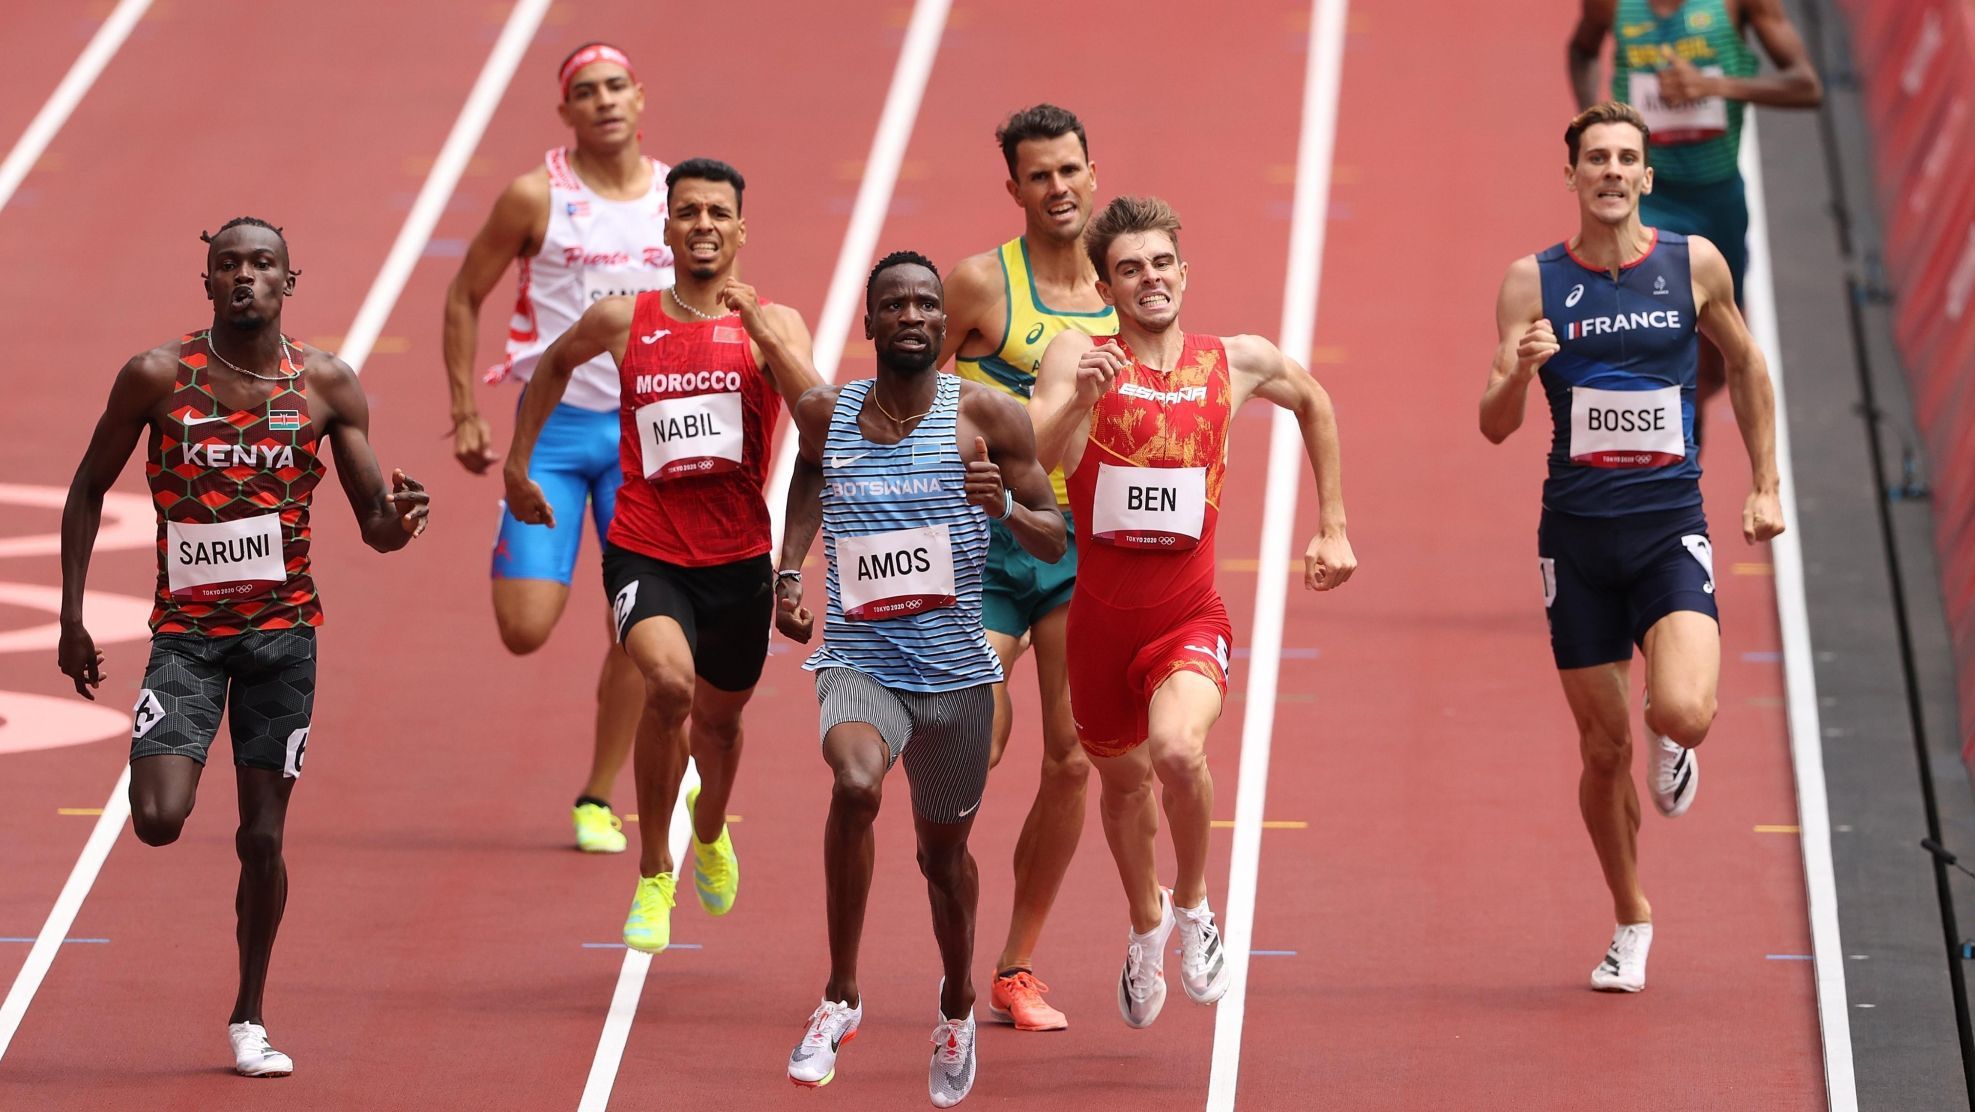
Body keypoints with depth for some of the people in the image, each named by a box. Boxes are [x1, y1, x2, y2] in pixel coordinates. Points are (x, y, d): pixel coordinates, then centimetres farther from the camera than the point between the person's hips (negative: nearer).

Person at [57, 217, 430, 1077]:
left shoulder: (327, 385, -1)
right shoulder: (157, 377, -5)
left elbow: (373, 526, 3)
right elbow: (89, 489, 5)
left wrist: (397, 520, -22)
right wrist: (71, 616, 0)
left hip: (282, 628, 1)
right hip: (184, 629, -1)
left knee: (261, 838, 0)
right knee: (158, 822, -18)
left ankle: (249, 1021, 17)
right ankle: (167, 769, 21)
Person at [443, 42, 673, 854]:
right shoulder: (536, 198, -7)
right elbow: (464, 297, 3)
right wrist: (466, 414, -2)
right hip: (555, 427, -3)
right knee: (526, 629, -10)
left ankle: (598, 798, 11)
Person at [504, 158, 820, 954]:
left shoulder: (774, 325, -3)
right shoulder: (623, 321, 1)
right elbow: (554, 365, 22)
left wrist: (758, 328, -27)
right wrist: (518, 462, 20)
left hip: (737, 558, 1)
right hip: (645, 551, -1)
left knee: (718, 716, 20)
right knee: (668, 684, -27)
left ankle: (710, 833, 56)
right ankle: (653, 874, -10)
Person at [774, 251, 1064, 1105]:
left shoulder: (986, 418, -5)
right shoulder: (825, 415, 0)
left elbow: (1054, 543, 0)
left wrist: (1005, 506, -21)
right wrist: (788, 570, 13)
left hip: (955, 671, 1)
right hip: (858, 659, -1)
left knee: (944, 851, 16)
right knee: (856, 784, -32)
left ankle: (957, 1005, 47)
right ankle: (840, 996, -18)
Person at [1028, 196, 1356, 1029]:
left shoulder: (1239, 364, -1)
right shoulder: (1079, 357, -6)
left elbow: (1315, 406, 21)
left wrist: (1333, 528, 20)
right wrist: (1074, 401, -39)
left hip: (1189, 618, -1)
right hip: (1101, 614, 1)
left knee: (1179, 750, -29)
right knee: (1122, 778, 19)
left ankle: (1194, 905, -1)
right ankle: (1146, 926, 49)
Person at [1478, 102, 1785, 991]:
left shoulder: (1694, 265, 0)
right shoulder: (1532, 282, -1)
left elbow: (1745, 367, 17)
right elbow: (1494, 426, -4)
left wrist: (1764, 484, 14)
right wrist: (1520, 372, -25)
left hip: (1670, 527, -1)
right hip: (1577, 534, 1)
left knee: (1684, 712, -22)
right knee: (1603, 748, 5)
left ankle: (1671, 744, 17)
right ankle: (1630, 920, 26)